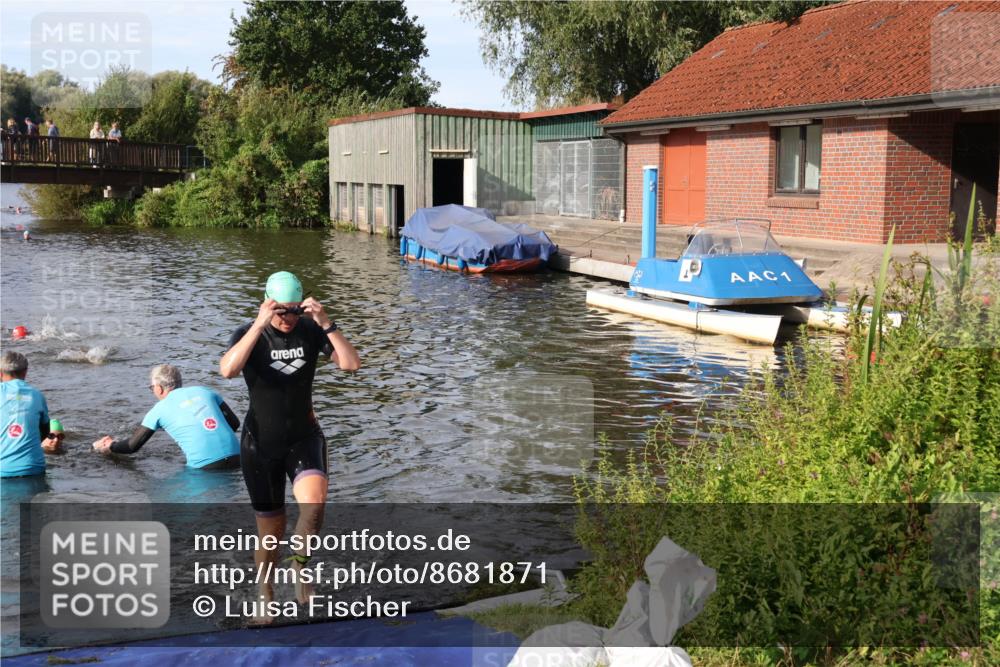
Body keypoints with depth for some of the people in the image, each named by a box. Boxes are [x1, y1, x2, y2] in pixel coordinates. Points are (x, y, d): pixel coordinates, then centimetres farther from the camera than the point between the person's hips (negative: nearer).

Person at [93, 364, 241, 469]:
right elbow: (234, 423, 17)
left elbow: (133, 446, 16)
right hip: (235, 457, 4)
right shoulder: (204, 391, 17)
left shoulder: (159, 410, 8)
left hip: (206, 467, -4)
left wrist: (110, 446, 35)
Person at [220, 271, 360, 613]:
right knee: (271, 531, 7)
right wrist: (260, 325, -38)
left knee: (314, 505, -27)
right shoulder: (249, 334, -13)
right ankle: (265, 597, 31)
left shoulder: (311, 331, -7)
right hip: (260, 444, -1)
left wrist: (326, 323, -29)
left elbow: (352, 364, -19)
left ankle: (299, 564, 3)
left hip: (304, 437, 1)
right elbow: (227, 370, -33)